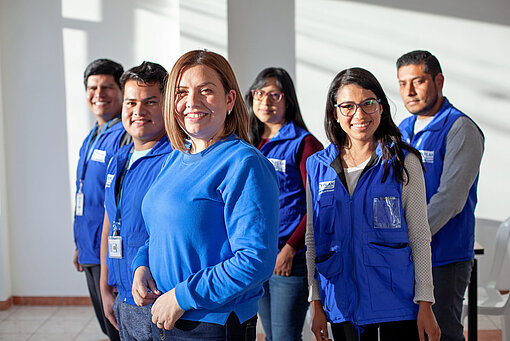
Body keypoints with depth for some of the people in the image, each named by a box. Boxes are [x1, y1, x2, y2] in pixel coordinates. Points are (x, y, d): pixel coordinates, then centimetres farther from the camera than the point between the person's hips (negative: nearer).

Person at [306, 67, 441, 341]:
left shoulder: (403, 162, -2)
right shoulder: (318, 167, 5)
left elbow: (420, 236, -2)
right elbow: (312, 238, 9)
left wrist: (425, 303, -5)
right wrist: (316, 303, 7)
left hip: (398, 306, -2)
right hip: (343, 306, 2)